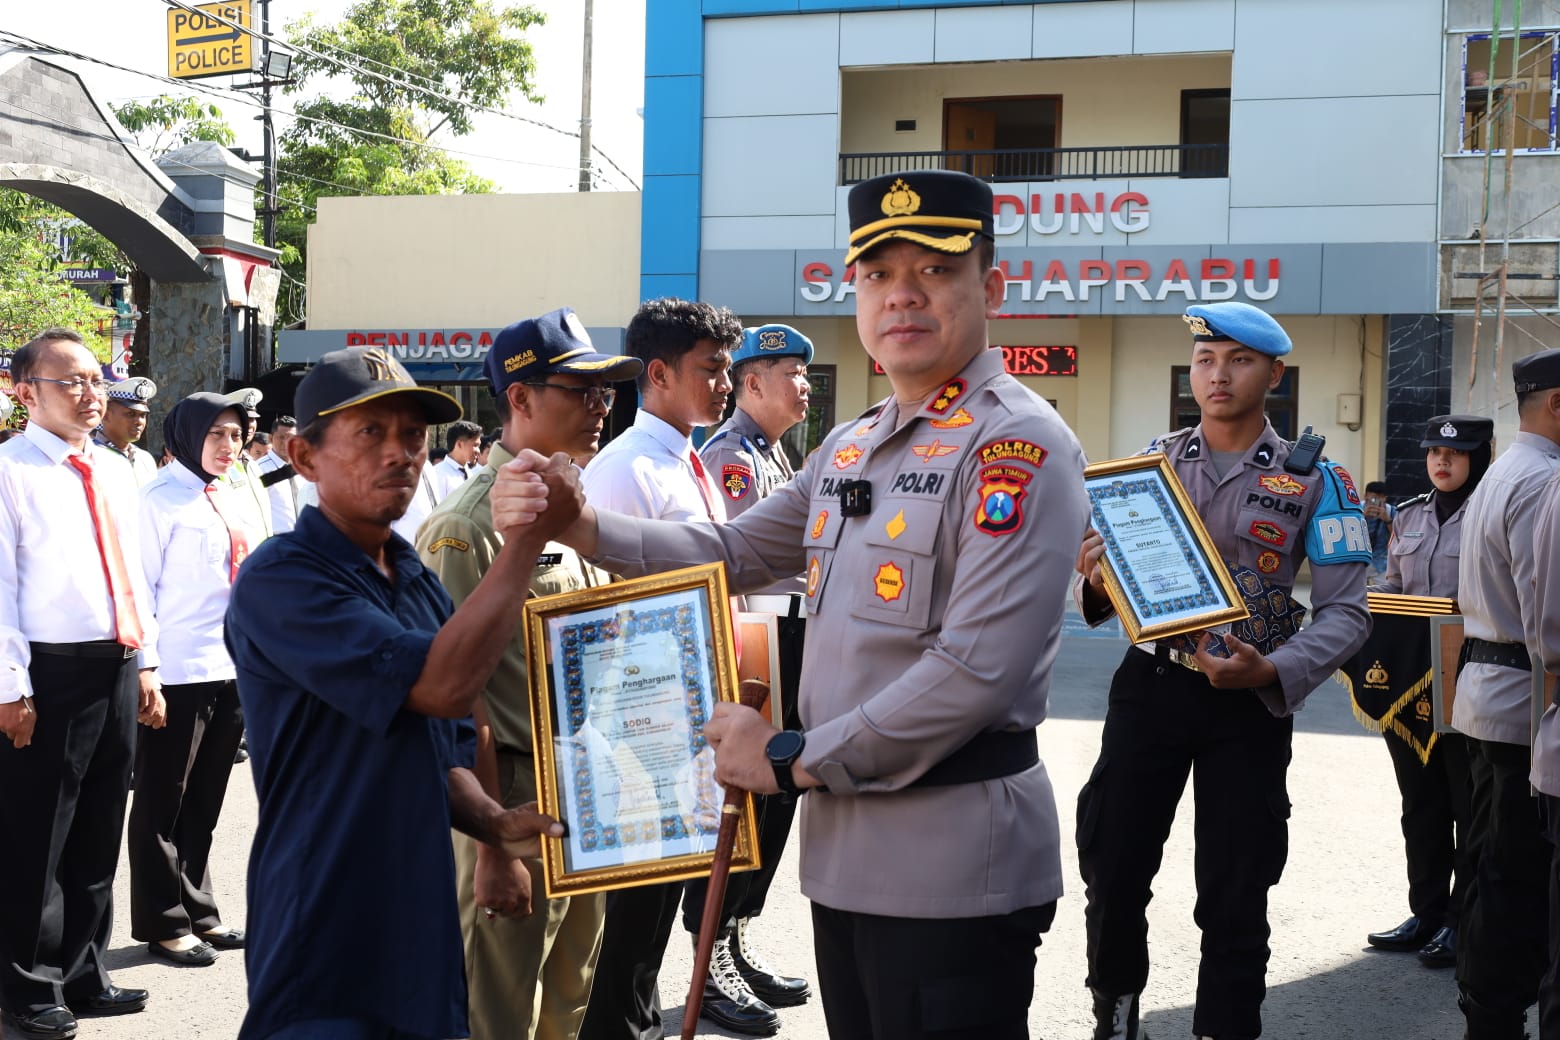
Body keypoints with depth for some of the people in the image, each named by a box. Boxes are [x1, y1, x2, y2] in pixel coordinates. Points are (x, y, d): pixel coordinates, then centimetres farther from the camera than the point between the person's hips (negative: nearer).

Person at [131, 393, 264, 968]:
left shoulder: (227, 498, 14)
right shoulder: (162, 498, -9)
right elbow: (140, 582, -11)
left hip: (230, 668, 7)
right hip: (179, 672, -7)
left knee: (204, 803, 15)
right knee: (163, 803, 4)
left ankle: (197, 911, 25)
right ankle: (164, 923, 12)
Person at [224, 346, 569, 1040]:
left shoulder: (421, 585, 11)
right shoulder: (279, 578, -14)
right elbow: (440, 684, -26)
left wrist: (495, 823, -2)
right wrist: (525, 539, -22)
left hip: (422, 928, 8)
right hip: (323, 946, -8)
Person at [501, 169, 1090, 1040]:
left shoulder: (1019, 446, -14)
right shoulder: (851, 448, 14)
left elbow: (978, 669, -22)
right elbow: (734, 554, 18)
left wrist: (793, 760, -14)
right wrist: (580, 524, 2)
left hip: (954, 867, -8)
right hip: (847, 853, 8)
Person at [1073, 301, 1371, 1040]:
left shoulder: (1314, 481, -2)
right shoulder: (1152, 462, 6)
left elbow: (1346, 612, -6)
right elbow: (1109, 592, 8)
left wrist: (1273, 672, -23)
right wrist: (1094, 584, -17)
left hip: (1249, 705, -2)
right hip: (1148, 687, 2)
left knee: (1234, 894, 7)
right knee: (1112, 870, 8)